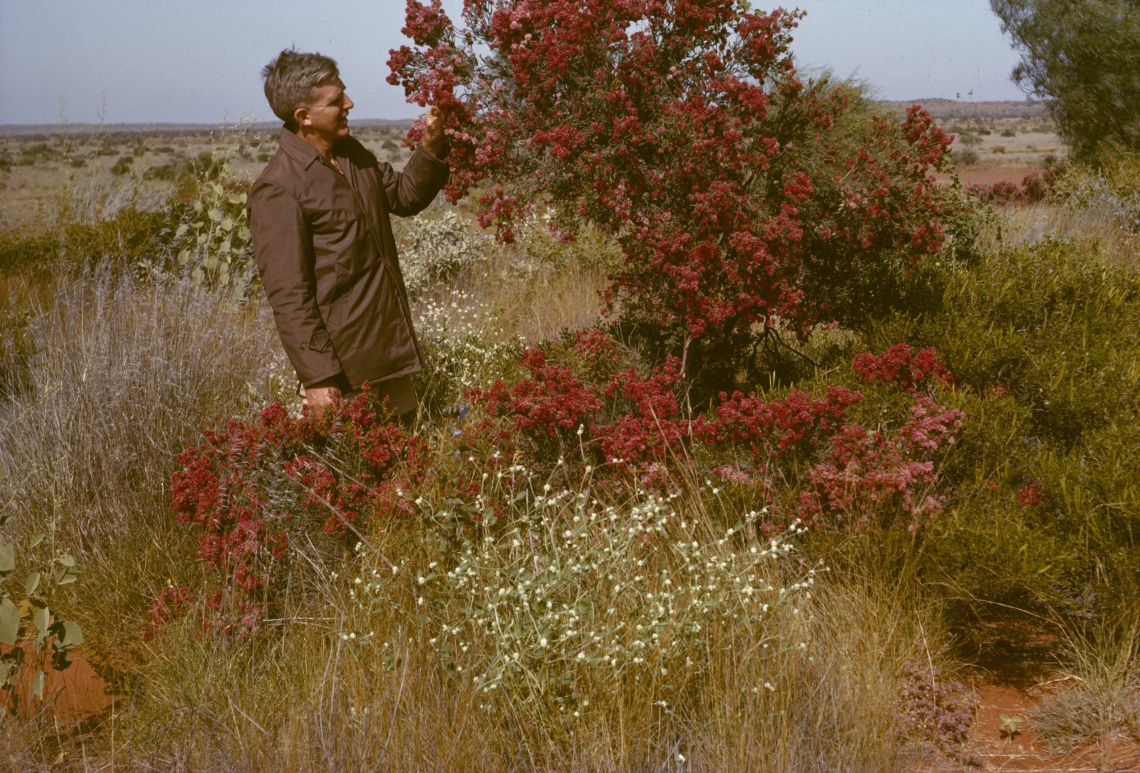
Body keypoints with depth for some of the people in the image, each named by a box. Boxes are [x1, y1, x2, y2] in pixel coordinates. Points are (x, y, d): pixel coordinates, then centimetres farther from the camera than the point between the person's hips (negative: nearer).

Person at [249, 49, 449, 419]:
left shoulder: (351, 153, 8)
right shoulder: (277, 190, -18)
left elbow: (404, 196, 23)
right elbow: (288, 296, -19)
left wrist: (431, 147, 5)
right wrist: (317, 377, -21)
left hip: (392, 348, 8)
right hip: (344, 366, -8)